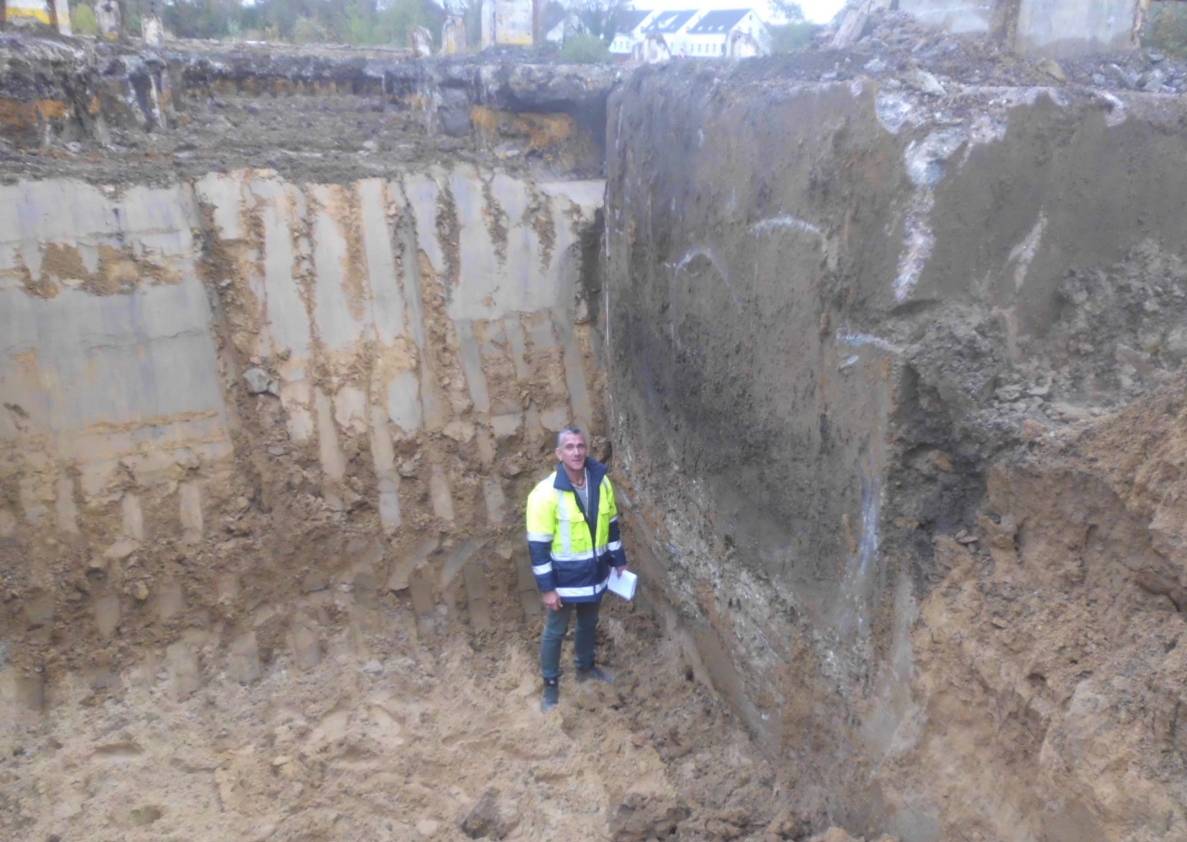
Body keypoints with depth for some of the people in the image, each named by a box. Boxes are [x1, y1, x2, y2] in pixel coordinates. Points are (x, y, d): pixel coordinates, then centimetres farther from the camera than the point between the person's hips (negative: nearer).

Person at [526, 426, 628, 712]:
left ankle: (586, 667, 49)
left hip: (595, 573, 5)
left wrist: (619, 560, 11)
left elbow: (610, 524, 7)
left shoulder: (601, 482, -7)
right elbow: (538, 544, -20)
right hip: (563, 578, -5)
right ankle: (551, 684, 34)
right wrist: (546, 588, -18)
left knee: (589, 624, 25)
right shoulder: (546, 493, -24)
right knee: (555, 631, 14)